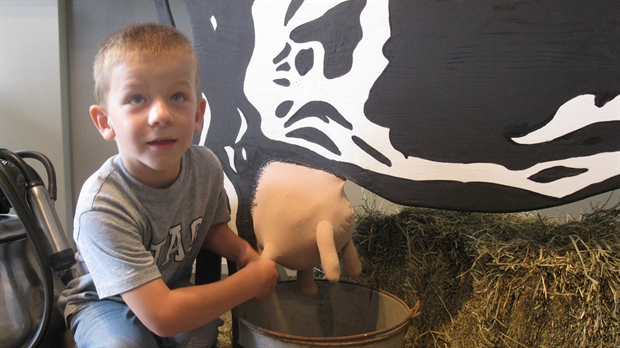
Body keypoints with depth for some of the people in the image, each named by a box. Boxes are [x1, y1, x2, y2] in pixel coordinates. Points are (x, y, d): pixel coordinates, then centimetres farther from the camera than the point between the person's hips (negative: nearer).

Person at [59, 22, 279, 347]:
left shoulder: (206, 166, -17)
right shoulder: (101, 207, -34)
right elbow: (161, 316, -35)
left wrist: (243, 251, -16)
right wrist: (255, 279, -28)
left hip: (176, 288, 3)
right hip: (104, 303, -3)